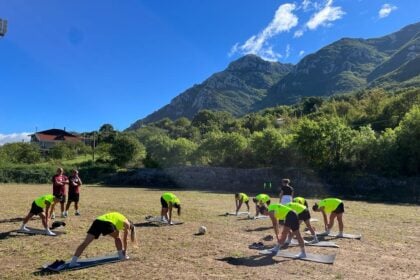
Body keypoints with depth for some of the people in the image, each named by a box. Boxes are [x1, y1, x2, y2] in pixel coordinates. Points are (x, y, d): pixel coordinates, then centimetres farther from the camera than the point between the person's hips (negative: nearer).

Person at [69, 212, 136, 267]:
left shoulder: (118, 217, 41)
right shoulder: (126, 224, 23)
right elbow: (124, 240, 26)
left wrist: (121, 250, 57)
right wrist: (125, 251, 41)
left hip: (97, 221, 6)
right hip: (106, 223, -5)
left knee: (85, 242, 0)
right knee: (117, 238, 22)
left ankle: (73, 262, -8)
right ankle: (122, 256, 25)